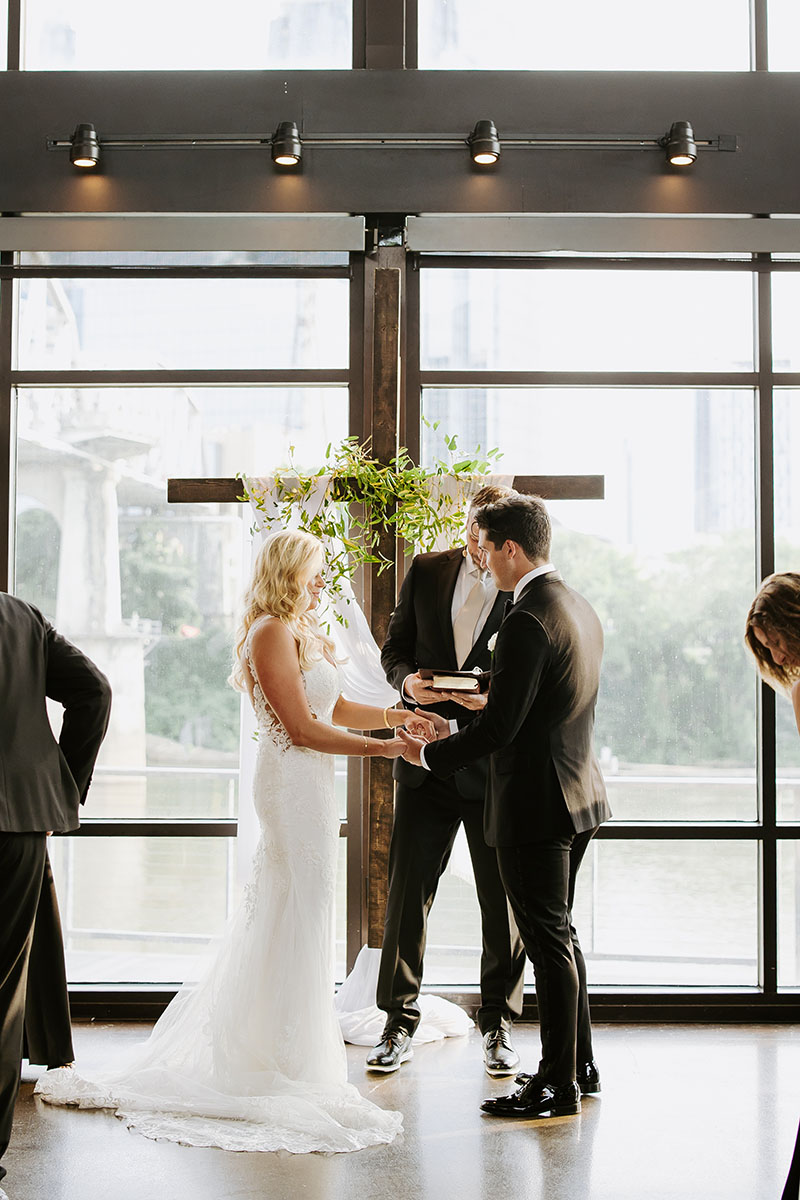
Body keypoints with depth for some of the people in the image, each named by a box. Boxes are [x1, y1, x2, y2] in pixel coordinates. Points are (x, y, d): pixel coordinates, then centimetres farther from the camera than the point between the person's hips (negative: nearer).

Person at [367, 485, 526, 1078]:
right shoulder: (427, 571, 6)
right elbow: (394, 648, 12)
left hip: (496, 765, -2)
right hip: (427, 757, 2)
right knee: (407, 893, 4)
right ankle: (399, 1027, 16)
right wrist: (407, 680, -10)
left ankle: (497, 1028, 22)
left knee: (504, 902, 6)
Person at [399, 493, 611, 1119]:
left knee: (547, 939, -1)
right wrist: (460, 731, 16)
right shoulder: (581, 609, 11)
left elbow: (501, 725, -22)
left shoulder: (528, 620, -21)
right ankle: (580, 1063, 29)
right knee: (560, 932, 19)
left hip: (536, 805, -10)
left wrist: (432, 753, -7)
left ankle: (558, 1084, 9)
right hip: (578, 792, 10)